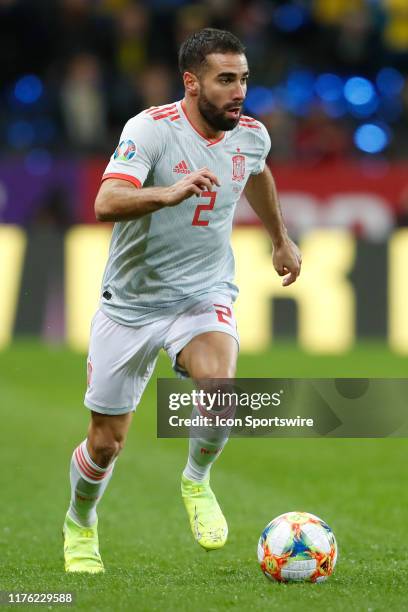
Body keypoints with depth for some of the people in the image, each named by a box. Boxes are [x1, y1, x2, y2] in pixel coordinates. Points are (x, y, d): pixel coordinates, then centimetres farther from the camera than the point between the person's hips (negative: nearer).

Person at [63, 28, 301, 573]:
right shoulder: (151, 129, -19)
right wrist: (170, 192, -50)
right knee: (106, 444, 5)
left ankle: (197, 482, 0)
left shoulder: (251, 136, -2)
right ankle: (80, 525, 38)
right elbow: (106, 203, -34)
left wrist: (281, 239, 36)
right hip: (132, 301, -2)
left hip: (205, 297, 2)